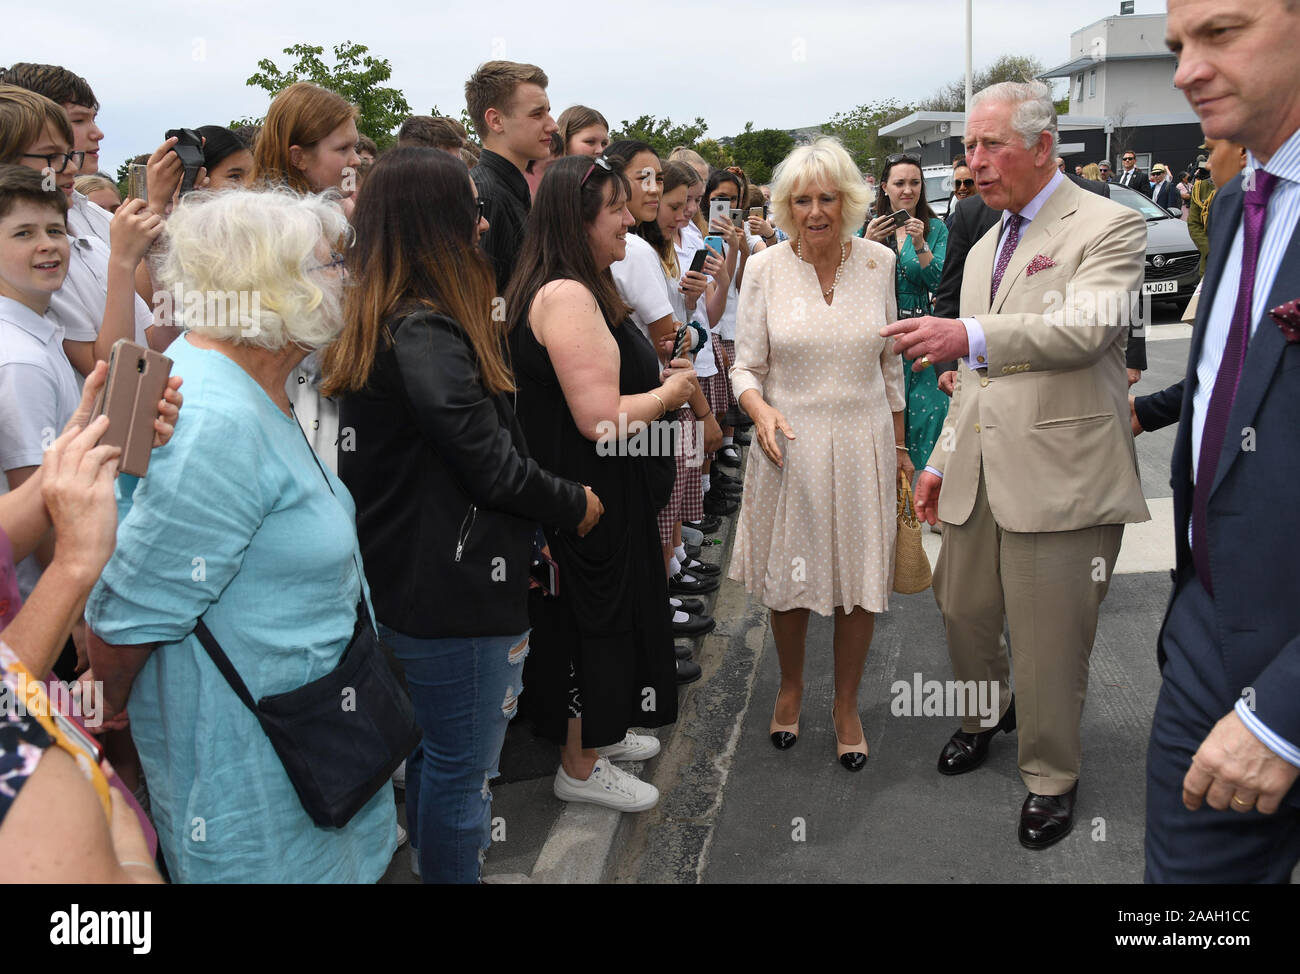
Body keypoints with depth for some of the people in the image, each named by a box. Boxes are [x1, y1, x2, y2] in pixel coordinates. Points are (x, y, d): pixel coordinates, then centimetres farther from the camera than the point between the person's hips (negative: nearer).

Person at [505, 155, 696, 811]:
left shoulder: (578, 291, 11)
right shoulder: (568, 297, -24)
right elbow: (601, 420, -29)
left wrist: (654, 376, 10)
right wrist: (670, 391, -13)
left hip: (596, 490, 10)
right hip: (591, 497, -10)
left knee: (590, 617, 21)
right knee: (597, 617, 4)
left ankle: (597, 729, 39)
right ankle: (580, 768, 21)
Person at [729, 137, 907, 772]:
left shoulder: (878, 262, 0)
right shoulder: (764, 269, -6)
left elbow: (889, 362, 8)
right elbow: (746, 367, -2)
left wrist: (899, 445, 11)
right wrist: (761, 410, -23)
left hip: (862, 442, 1)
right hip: (790, 445, -1)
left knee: (861, 580, 7)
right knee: (790, 578, 11)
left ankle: (846, 704, 28)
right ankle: (791, 685, 38)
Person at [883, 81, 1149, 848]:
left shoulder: (1109, 227, -6)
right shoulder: (985, 248, 18)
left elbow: (1088, 327, -25)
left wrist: (968, 335, -37)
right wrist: (943, 458, 18)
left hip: (1061, 476, -7)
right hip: (980, 475, 7)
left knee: (1049, 642, 2)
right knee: (963, 611, 16)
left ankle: (1051, 779, 23)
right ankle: (986, 712, 44)